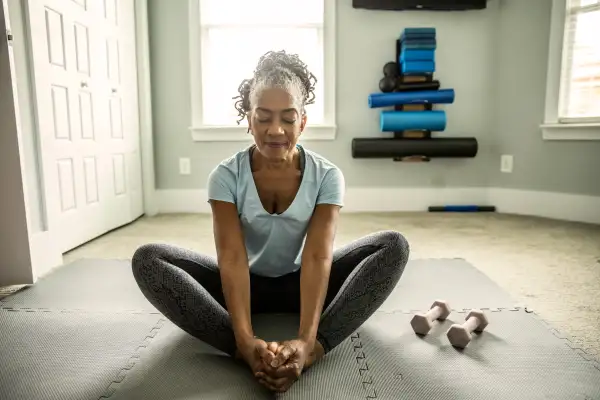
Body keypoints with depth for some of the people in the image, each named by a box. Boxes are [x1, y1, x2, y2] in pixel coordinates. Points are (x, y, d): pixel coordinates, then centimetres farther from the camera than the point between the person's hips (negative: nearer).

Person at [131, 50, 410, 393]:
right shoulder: (226, 176, -17)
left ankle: (318, 347, -38)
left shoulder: (327, 176, -16)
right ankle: (247, 351, -37)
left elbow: (317, 257, -27)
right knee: (147, 258, -25)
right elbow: (232, 258, -26)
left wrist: (307, 340, -41)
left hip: (301, 283, 1)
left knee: (395, 245, -23)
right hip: (247, 284, 0)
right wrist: (245, 339, -41)